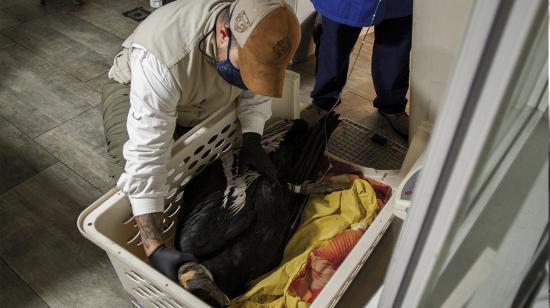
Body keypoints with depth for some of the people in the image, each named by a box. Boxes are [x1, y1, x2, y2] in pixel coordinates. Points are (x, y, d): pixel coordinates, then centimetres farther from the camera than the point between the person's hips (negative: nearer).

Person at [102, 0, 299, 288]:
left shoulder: (257, 34, -28)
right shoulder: (164, 58, -46)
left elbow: (255, 92, -7)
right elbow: (146, 156, -47)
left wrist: (252, 142, -22)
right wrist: (156, 249, -49)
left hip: (204, 97, 5)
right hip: (134, 90, -4)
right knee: (133, 177, -20)